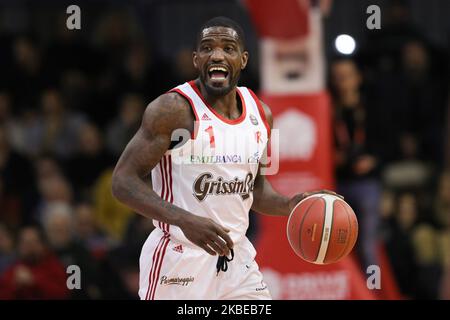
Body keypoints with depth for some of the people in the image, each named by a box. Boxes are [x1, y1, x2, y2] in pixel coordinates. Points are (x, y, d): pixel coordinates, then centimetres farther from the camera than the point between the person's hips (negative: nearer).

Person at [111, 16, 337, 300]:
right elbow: (124, 181, -16)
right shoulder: (174, 109, -13)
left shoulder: (260, 114, 8)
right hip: (179, 262, -6)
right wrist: (185, 220, -29)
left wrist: (289, 205, 0)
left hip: (236, 257, 6)